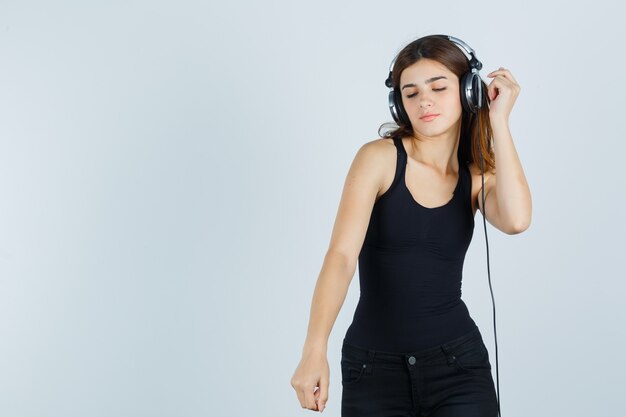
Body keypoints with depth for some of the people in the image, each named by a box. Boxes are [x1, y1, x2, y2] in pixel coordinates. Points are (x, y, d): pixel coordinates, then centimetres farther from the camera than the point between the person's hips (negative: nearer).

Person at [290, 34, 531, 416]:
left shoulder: (476, 177, 4)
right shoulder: (379, 157, -6)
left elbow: (516, 219, -18)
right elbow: (341, 256, -16)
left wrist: (498, 120, -11)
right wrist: (314, 351, -29)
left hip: (457, 362, 2)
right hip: (373, 367, -2)